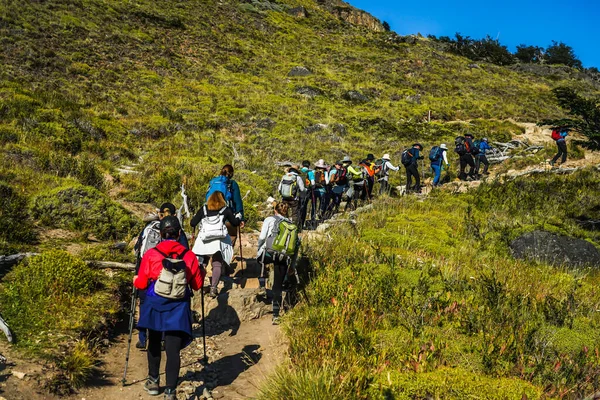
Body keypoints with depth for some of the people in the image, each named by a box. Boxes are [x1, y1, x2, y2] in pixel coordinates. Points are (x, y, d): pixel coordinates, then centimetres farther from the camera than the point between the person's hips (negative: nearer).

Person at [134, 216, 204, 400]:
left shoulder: (150, 254, -6)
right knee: (173, 349, 1)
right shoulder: (189, 256, -3)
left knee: (154, 344, 22)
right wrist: (202, 272, 25)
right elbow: (197, 285, 4)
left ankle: (153, 382, 36)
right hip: (177, 309, -1)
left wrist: (135, 280, 21)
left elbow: (141, 284, -1)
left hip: (154, 306, 1)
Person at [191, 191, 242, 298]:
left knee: (201, 264, 10)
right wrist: (239, 219, 40)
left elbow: (192, 223, 12)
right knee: (217, 264, 1)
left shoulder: (204, 209, 14)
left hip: (203, 241, 2)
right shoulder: (226, 209, 11)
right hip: (218, 241, -1)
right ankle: (213, 288, -10)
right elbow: (235, 223, 19)